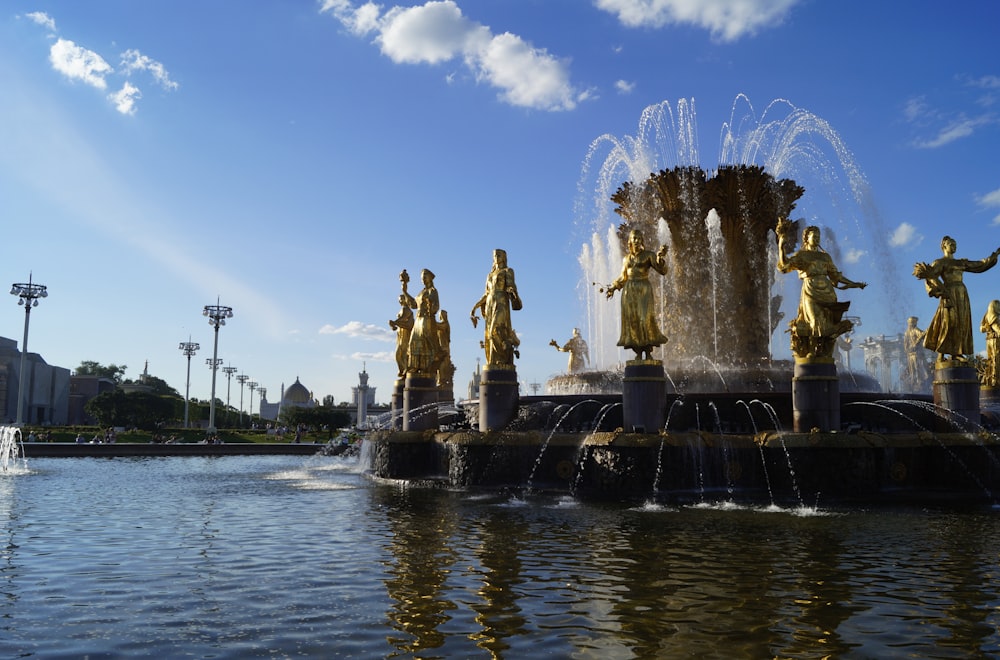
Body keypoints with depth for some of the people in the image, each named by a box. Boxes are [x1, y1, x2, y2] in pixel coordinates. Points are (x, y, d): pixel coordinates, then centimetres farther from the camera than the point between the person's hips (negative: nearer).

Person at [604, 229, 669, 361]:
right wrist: (613, 287, 25)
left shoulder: (649, 255, 4)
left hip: (644, 290, -4)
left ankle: (648, 352, -12)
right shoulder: (626, 258, 15)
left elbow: (662, 270, -6)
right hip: (629, 291, 4)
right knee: (632, 320, -5)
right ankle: (638, 353, -4)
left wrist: (661, 257, -21)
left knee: (645, 319, -15)